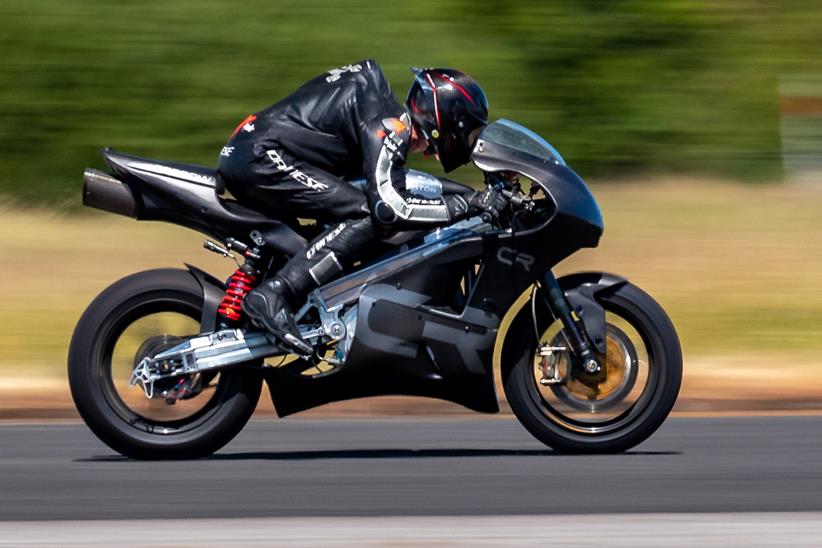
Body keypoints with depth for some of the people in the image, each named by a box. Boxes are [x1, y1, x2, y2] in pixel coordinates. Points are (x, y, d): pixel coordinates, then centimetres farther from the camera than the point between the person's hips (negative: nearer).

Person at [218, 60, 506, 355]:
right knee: (365, 216, -18)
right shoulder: (391, 122, -12)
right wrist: (466, 205, -18)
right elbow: (388, 207, -23)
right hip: (260, 159, -10)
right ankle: (272, 296, -25)